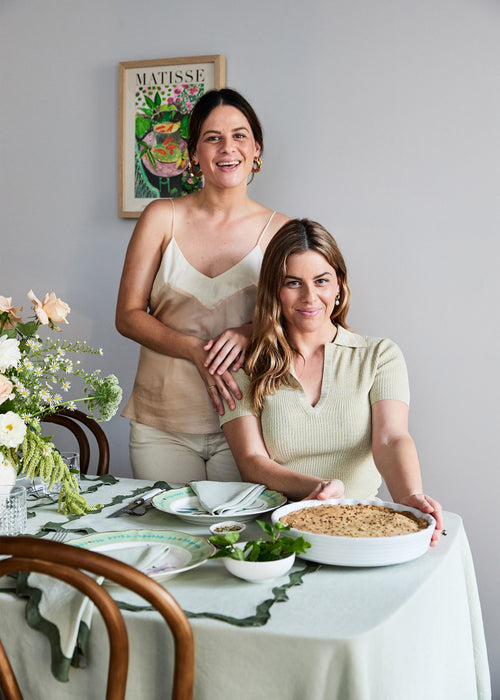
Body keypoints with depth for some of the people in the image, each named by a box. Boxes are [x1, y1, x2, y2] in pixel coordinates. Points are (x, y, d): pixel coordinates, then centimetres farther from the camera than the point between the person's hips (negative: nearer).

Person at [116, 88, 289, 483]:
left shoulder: (278, 231, 1)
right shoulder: (163, 218, 1)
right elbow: (128, 315, 0)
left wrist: (249, 333, -14)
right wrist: (196, 350, -16)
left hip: (242, 423, 0)